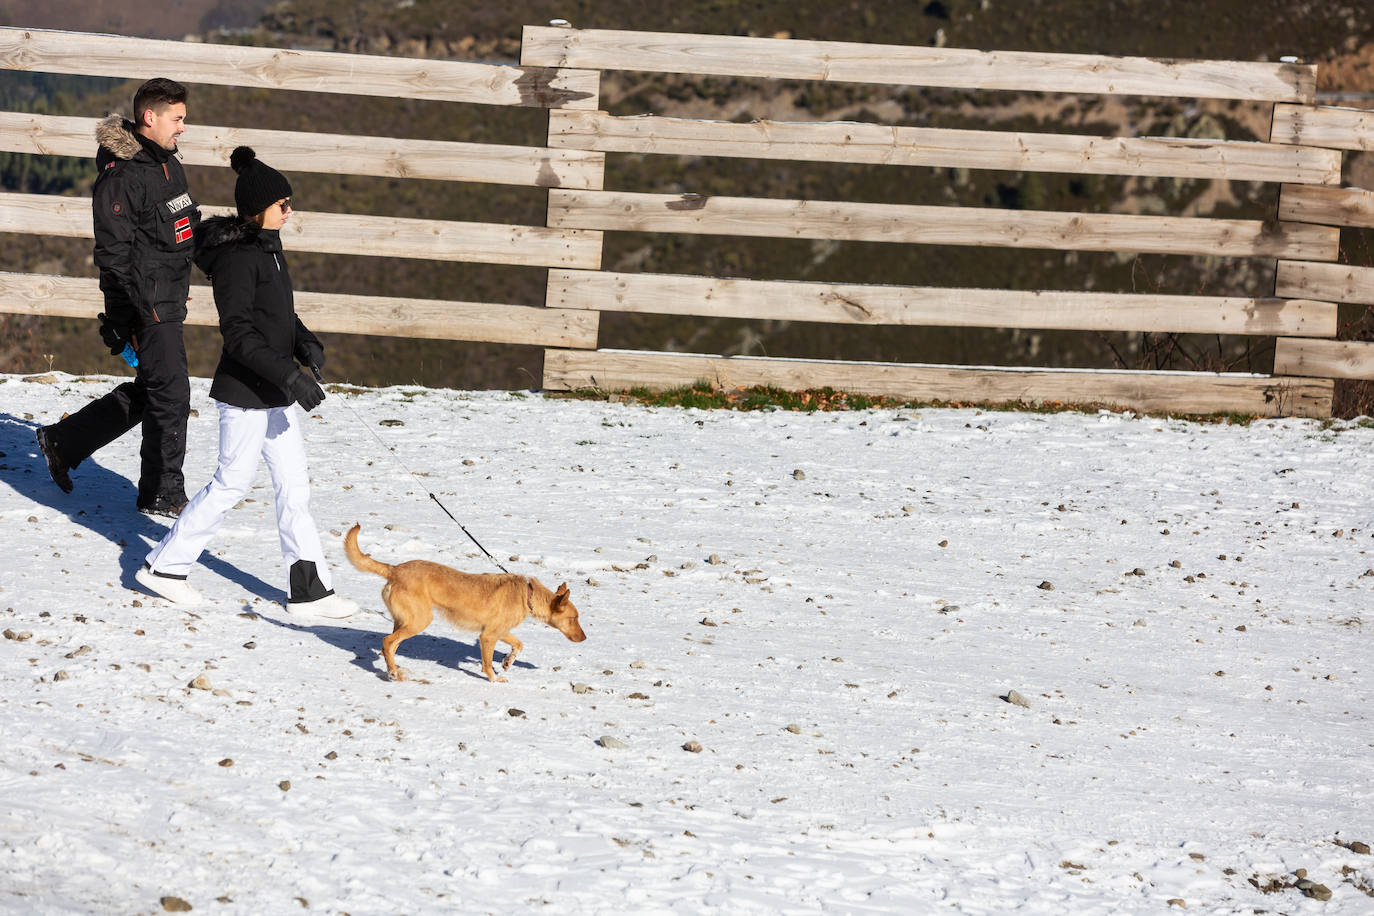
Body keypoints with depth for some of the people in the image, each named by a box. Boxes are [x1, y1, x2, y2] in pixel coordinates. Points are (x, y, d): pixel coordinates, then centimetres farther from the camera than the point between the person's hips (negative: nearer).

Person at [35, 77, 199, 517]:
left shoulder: (168, 164, 12)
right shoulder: (122, 177, -18)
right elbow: (114, 254, -19)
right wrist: (124, 323, -21)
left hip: (169, 303, 9)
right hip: (146, 304, -9)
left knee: (148, 391, 16)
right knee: (170, 396, -3)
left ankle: (64, 441, 27)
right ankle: (163, 493, 9)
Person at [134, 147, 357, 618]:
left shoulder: (268, 247, 9)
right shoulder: (237, 257, -20)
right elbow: (238, 333, -24)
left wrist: (304, 341, 0)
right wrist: (289, 376, -28)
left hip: (275, 390, 9)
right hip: (244, 390, -9)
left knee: (293, 483, 8)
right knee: (232, 482, 2)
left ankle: (309, 587, 11)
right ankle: (163, 565, 16)